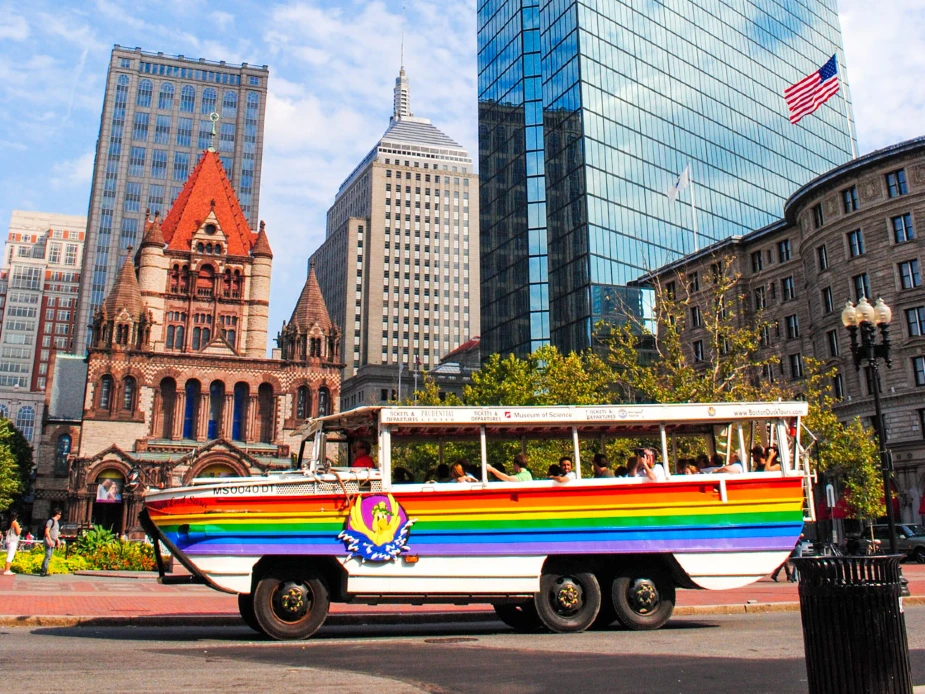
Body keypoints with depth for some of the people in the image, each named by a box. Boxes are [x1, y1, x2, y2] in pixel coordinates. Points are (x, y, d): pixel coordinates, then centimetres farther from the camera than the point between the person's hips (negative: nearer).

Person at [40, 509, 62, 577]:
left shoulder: (56, 522, 18)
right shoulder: (50, 521, -10)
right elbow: (47, 531, -17)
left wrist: (57, 540, 23)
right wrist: (50, 540, -22)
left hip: (53, 542, 9)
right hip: (49, 541, -9)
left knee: (49, 557, 8)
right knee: (48, 556, -14)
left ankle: (44, 571, 11)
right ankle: (43, 571, -13)